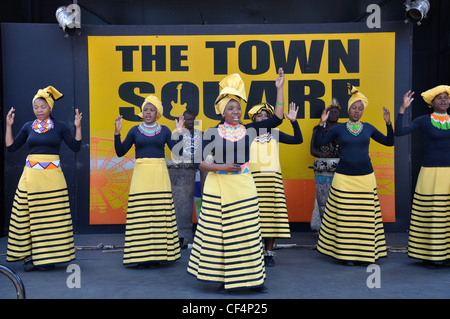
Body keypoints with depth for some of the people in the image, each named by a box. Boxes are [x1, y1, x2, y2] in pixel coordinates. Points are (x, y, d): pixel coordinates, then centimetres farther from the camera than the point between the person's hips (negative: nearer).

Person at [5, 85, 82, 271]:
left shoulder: (60, 127, 5)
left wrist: (78, 127, -8)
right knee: (27, 215, 1)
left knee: (53, 216, -1)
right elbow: (11, 147, 11)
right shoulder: (28, 127, 11)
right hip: (31, 175, 2)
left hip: (52, 175, -2)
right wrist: (9, 126, 6)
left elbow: (75, 147, 0)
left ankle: (48, 257, 9)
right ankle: (30, 256, 11)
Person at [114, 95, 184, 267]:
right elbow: (120, 152, 5)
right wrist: (117, 132, -3)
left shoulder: (164, 130, 9)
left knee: (160, 214, -1)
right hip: (141, 174, 0)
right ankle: (141, 256, 6)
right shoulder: (135, 130, 9)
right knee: (140, 216, -3)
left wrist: (178, 132, -4)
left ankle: (157, 254, 10)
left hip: (159, 175, 0)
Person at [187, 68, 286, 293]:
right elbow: (201, 162, -2)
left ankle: (253, 277, 19)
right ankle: (224, 279, 19)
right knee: (218, 232, 3)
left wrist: (279, 89, 2)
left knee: (247, 231, 5)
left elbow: (276, 119, 4)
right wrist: (222, 167, -16)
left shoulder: (249, 130, 6)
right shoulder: (212, 133, 0)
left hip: (243, 187, 2)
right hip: (218, 187, -1)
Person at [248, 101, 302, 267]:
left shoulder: (276, 134, 13)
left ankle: (269, 253, 11)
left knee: (271, 215, -1)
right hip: (253, 179, -1)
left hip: (273, 179, 2)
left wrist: (294, 121, -2)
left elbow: (298, 140, 9)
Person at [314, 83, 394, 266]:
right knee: (344, 216, 0)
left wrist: (388, 123, 2)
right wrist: (321, 124, -9)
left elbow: (389, 142, 15)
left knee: (366, 216, 4)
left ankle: (365, 253, 16)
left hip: (365, 177, 2)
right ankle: (346, 253, 12)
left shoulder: (368, 128, 9)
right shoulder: (338, 128, 3)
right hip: (344, 177, -2)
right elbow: (317, 144, 0)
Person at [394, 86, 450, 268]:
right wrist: (403, 109, -15)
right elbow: (398, 132, -11)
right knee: (430, 213, -1)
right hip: (431, 173, -4)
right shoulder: (423, 121, 0)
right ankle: (429, 255, 10)